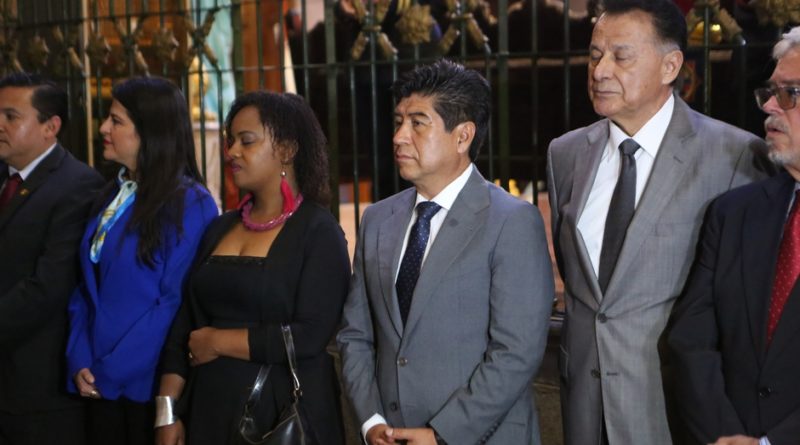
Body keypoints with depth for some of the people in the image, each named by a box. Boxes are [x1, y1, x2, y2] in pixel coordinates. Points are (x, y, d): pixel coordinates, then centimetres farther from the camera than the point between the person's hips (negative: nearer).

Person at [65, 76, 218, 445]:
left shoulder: (191, 203, -13)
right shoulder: (111, 198, 10)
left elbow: (177, 302, -17)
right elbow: (86, 290, 11)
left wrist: (109, 373, -14)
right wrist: (79, 363, -3)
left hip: (149, 385, -6)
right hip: (99, 386, 7)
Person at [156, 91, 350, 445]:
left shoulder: (318, 232, -8)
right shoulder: (221, 228, 10)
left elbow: (311, 336, -18)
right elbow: (185, 324, 9)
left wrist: (219, 342, -10)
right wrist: (167, 413, 1)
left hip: (283, 415, -5)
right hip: (210, 409, 5)